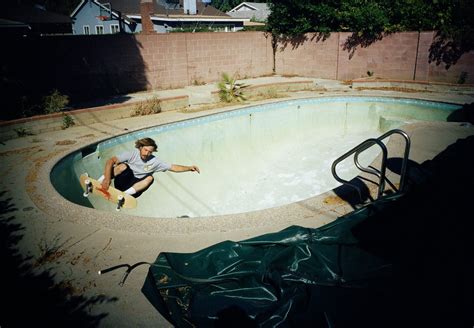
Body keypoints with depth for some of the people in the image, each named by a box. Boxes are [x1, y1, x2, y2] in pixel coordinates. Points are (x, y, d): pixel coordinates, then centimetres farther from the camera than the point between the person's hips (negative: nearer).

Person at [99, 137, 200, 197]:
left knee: (150, 177, -23)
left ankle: (126, 194, -36)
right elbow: (111, 161, -19)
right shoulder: (132, 154, -10)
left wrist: (189, 168, -10)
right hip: (121, 182, -3)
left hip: (135, 186, 3)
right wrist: (107, 179, -34)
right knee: (124, 166, -29)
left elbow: (173, 167, 3)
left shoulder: (154, 161, 0)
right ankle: (100, 181, -21)